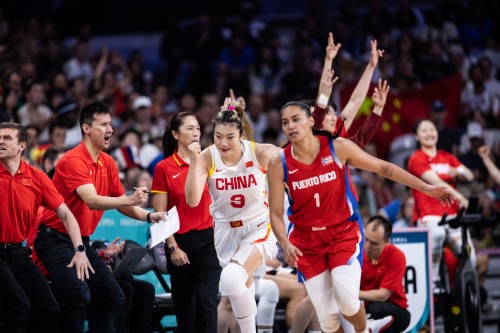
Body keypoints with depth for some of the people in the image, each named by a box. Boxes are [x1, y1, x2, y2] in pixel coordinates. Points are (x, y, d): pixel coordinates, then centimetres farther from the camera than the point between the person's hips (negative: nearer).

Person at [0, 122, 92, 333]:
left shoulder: (37, 178, 2)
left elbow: (65, 214, 2)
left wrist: (79, 250, -8)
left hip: (19, 252, 5)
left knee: (49, 309, -1)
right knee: (19, 306, -21)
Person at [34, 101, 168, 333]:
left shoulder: (108, 163, 8)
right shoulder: (74, 160, -18)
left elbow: (120, 204, 14)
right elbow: (92, 201, -30)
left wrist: (148, 216, -4)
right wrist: (130, 199, -42)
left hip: (82, 241, 9)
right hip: (56, 239, -9)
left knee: (112, 297, 5)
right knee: (79, 296, -24)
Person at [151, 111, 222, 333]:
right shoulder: (164, 168, -2)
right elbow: (160, 215, -3)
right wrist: (172, 247, -9)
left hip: (207, 239, 1)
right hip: (180, 242, -1)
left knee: (207, 301, -11)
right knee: (184, 305, 6)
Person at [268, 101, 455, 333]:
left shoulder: (338, 148, -11)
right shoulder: (279, 164, -10)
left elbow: (382, 167, -3)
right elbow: (276, 214, -5)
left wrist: (426, 188, -3)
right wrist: (285, 245, -24)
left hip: (344, 232, -1)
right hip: (307, 241, 1)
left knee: (346, 298, -21)